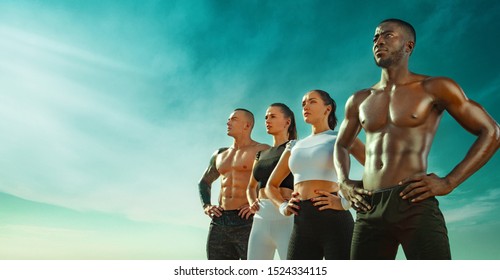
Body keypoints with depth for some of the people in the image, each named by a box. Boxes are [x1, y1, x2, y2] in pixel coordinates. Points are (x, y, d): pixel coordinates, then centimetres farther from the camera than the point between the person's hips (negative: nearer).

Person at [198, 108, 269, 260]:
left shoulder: (262, 150, 0)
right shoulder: (220, 154, 19)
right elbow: (204, 182, 32)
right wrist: (206, 206, 13)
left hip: (248, 221, -6)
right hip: (219, 222, 6)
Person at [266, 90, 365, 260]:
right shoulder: (295, 146, 20)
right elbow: (271, 185, 27)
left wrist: (345, 201, -13)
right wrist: (283, 206, 9)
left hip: (333, 219, -4)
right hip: (301, 224, 5)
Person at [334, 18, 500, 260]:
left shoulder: (434, 88, 5)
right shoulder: (358, 101, 18)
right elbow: (341, 145, 32)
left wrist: (448, 182, -6)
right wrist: (344, 183, 12)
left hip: (415, 204, -4)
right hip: (369, 209, 5)